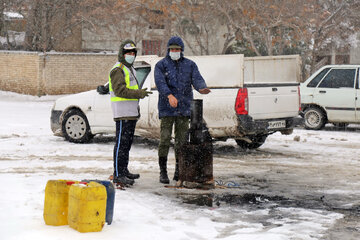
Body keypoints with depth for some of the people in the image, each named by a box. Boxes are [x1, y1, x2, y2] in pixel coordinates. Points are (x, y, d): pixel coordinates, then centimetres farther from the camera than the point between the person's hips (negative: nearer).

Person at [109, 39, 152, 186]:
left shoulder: (129, 69, 21)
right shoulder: (118, 70, -11)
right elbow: (120, 90, -22)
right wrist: (138, 93, -25)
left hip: (131, 113, 10)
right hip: (122, 113, -10)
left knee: (127, 142, 15)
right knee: (122, 143, -11)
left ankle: (124, 171, 24)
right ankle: (118, 175, -12)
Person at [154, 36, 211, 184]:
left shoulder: (190, 65, 11)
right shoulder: (161, 65, 2)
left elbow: (197, 79, -5)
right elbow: (160, 83, -14)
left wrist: (201, 88, -29)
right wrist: (169, 95, -33)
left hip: (184, 109, 3)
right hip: (166, 109, -3)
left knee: (182, 141, 6)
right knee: (165, 140, -7)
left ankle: (179, 172, 16)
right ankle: (163, 172, 1)